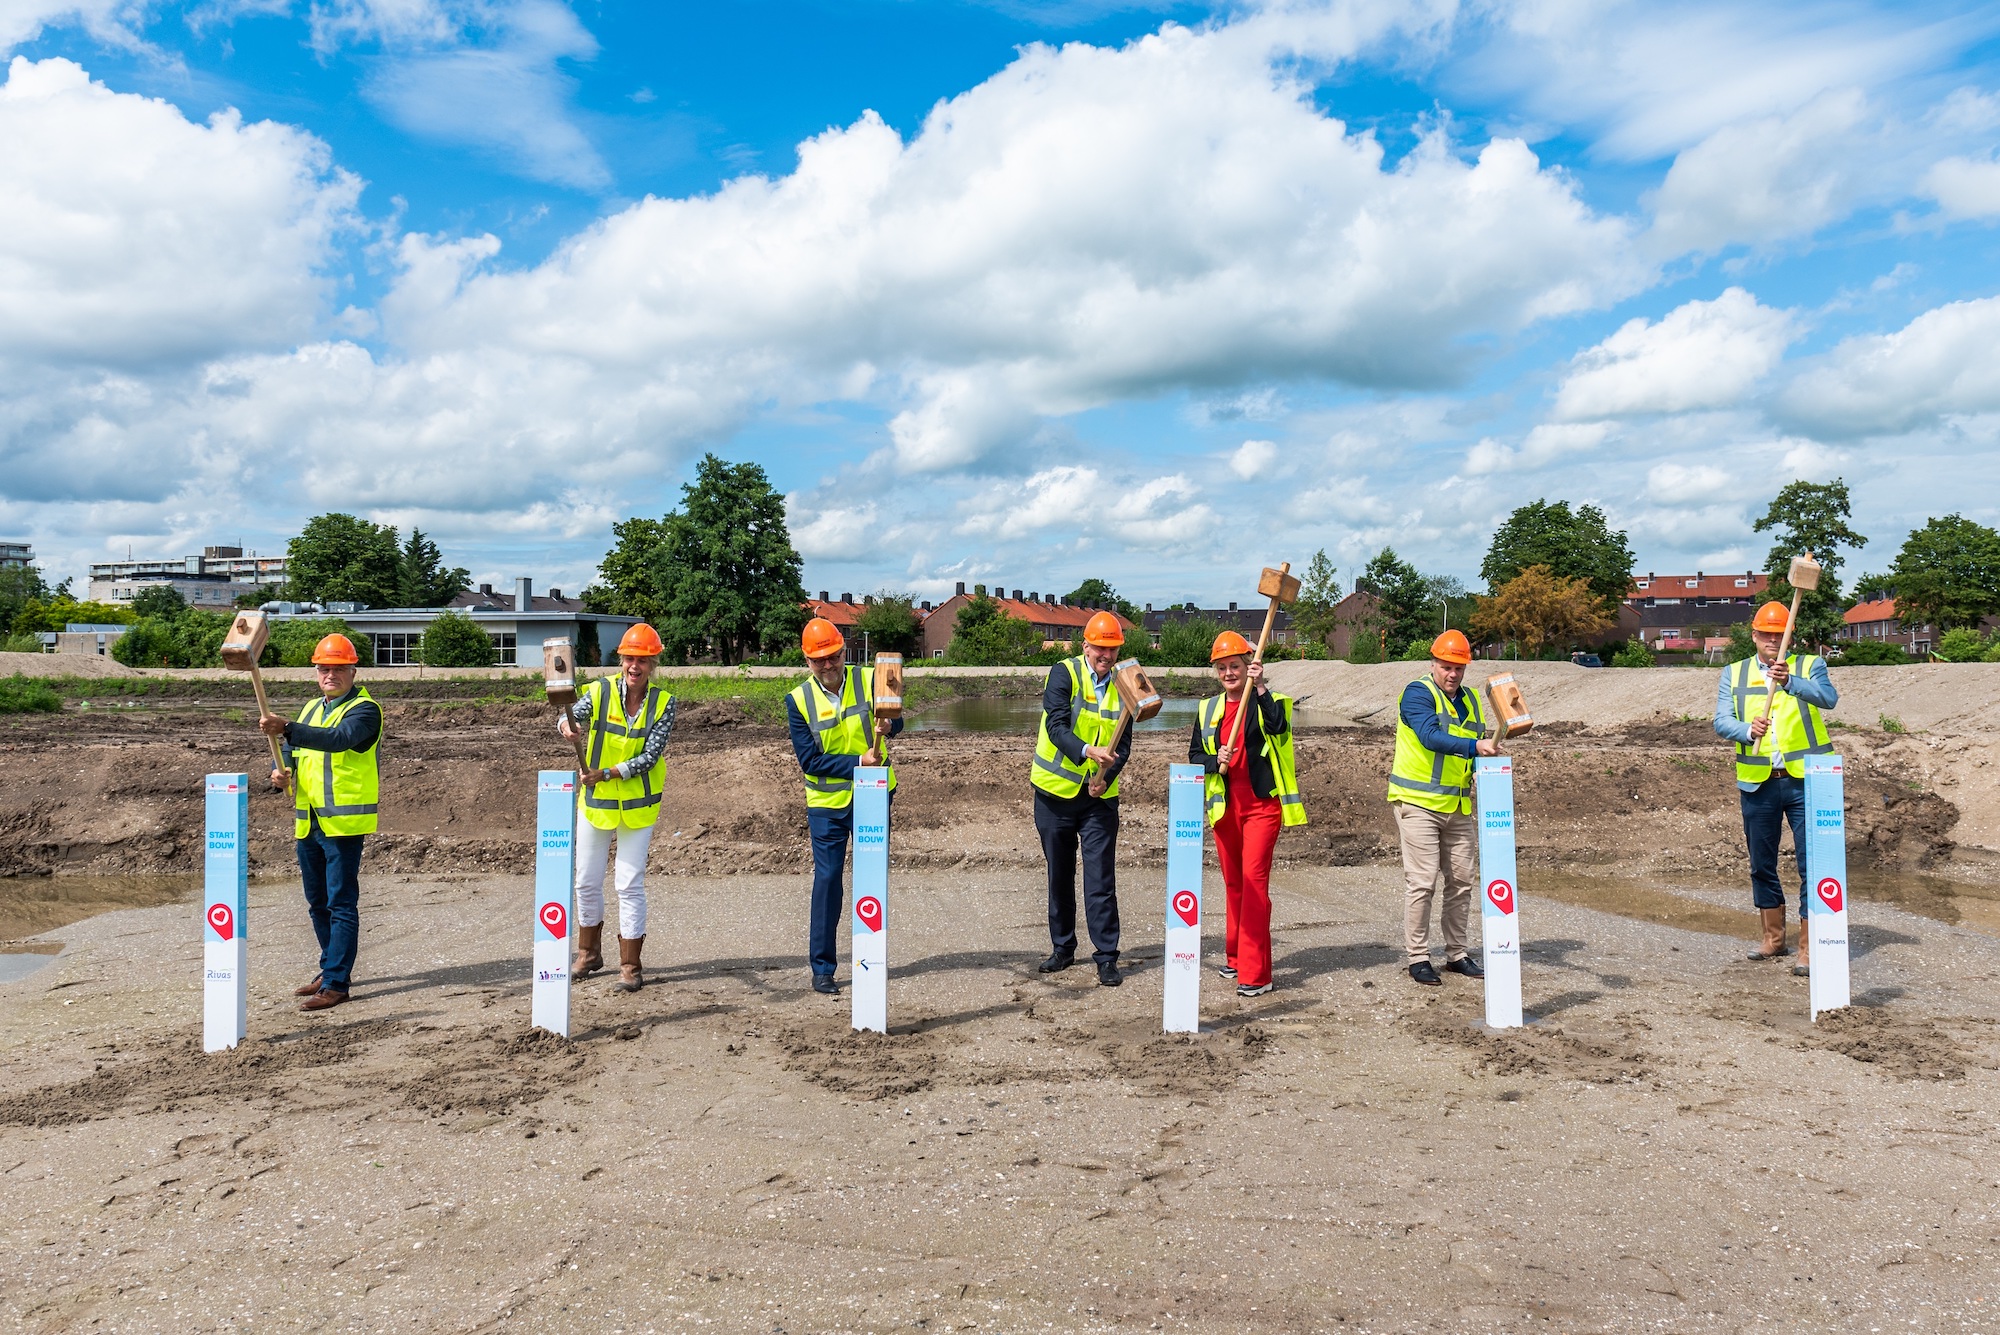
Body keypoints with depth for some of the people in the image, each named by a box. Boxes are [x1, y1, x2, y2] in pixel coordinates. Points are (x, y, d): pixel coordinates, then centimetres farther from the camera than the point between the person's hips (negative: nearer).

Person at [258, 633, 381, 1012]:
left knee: (341, 904, -6)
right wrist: (280, 772, -5)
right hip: (307, 822, 8)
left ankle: (336, 983, -3)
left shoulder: (364, 709, -9)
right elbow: (293, 750, 19)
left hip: (344, 822, -8)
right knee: (317, 903, 17)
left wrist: (286, 729, -40)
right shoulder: (312, 708, 18)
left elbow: (338, 739, -28)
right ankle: (331, 968, 30)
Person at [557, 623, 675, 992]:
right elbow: (572, 715, -21)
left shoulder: (662, 702, -9)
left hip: (637, 805, -2)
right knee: (587, 882, 13)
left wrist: (606, 774, -23)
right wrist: (567, 724, -44)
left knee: (629, 885, -2)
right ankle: (589, 954, 34)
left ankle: (631, 967, 9)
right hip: (595, 801, 2)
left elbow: (650, 757, -15)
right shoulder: (600, 691, -6)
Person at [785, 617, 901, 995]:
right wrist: (858, 762, -20)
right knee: (827, 878, 3)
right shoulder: (798, 700, -8)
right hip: (827, 803, -1)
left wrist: (887, 724, -39)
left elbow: (895, 721, -16)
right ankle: (821, 967, 13)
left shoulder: (869, 680, -6)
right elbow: (809, 760, -12)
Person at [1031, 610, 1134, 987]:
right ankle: (1062, 948, 26)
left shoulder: (1123, 685, 3)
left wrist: (1106, 777, -18)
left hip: (1099, 796, 1)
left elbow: (1124, 744, 1)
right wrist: (1088, 751, -37)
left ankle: (1107, 957, 5)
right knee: (1059, 875, 12)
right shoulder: (1064, 674, -8)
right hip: (1056, 790, -1)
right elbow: (1056, 727, -20)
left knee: (1101, 879, -3)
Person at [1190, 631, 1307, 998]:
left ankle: (1255, 973, -11)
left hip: (1262, 804, -5)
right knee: (1233, 883, 14)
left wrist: (1260, 687, -29)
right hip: (1224, 806, 5)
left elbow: (1278, 726, -24)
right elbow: (1195, 754, 11)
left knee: (1254, 879, -12)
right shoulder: (1208, 710, 11)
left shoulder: (1268, 702, -2)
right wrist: (1216, 762, -9)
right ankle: (1235, 957, 28)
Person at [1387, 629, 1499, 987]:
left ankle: (1457, 954, 23)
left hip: (1458, 807, 7)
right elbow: (1431, 736, -26)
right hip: (1419, 803, -7)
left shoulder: (1471, 700, 13)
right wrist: (1475, 746, -37)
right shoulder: (1418, 693, -9)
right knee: (1421, 882, -5)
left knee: (1462, 881, 11)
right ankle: (1418, 958, 5)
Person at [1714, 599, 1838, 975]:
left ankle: (1808, 947, 2)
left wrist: (1790, 682, -37)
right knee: (1761, 865, 12)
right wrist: (1748, 730, -26)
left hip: (1804, 780, -3)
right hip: (1757, 784, 3)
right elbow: (1721, 722, -4)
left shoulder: (1809, 666, 4)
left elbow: (1828, 697, -18)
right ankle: (1773, 937, 28)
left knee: (1812, 863, -5)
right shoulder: (1733, 674, 10)